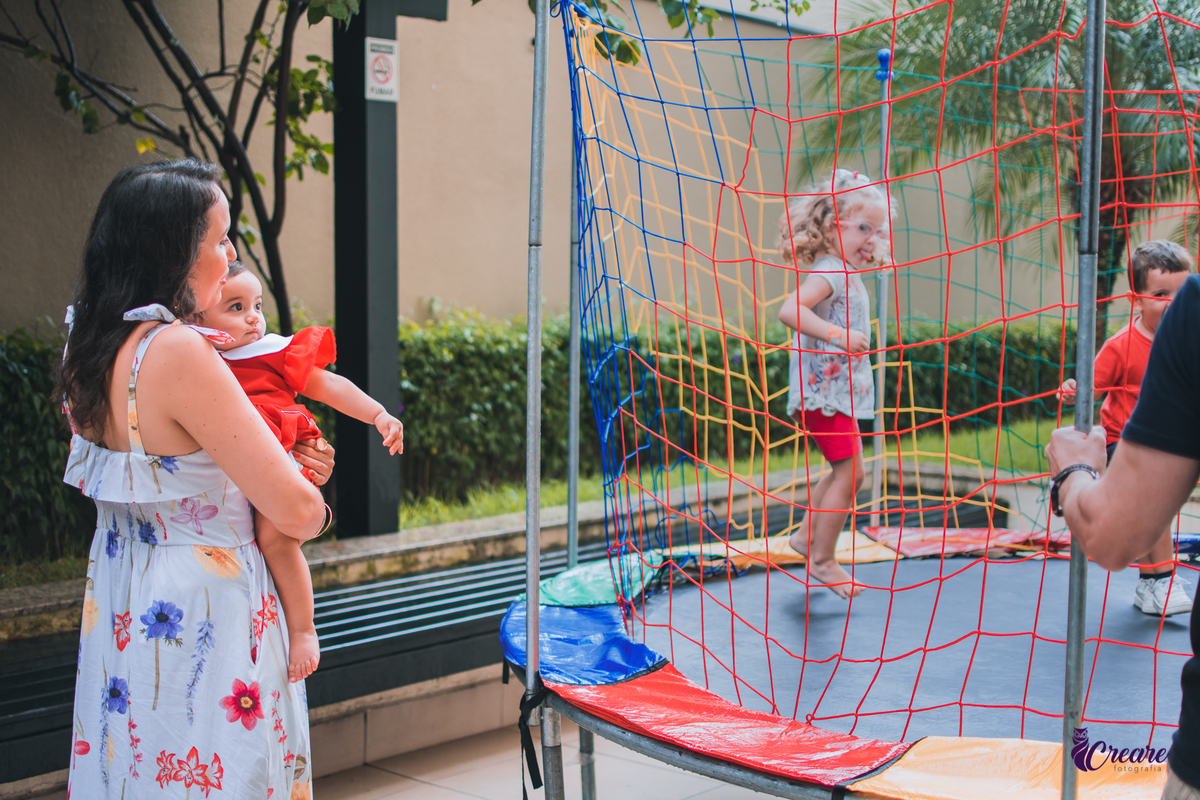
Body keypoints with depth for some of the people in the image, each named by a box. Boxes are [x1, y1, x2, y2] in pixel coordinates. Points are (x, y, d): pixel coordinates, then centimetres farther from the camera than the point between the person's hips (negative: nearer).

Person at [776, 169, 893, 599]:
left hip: (839, 390, 11)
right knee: (850, 470, -9)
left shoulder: (847, 276, 13)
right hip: (824, 390, -11)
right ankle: (822, 560, 0)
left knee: (845, 470, 19)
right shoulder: (828, 273, -18)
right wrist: (838, 335, -39)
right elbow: (790, 310, -33)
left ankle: (807, 535, 32)